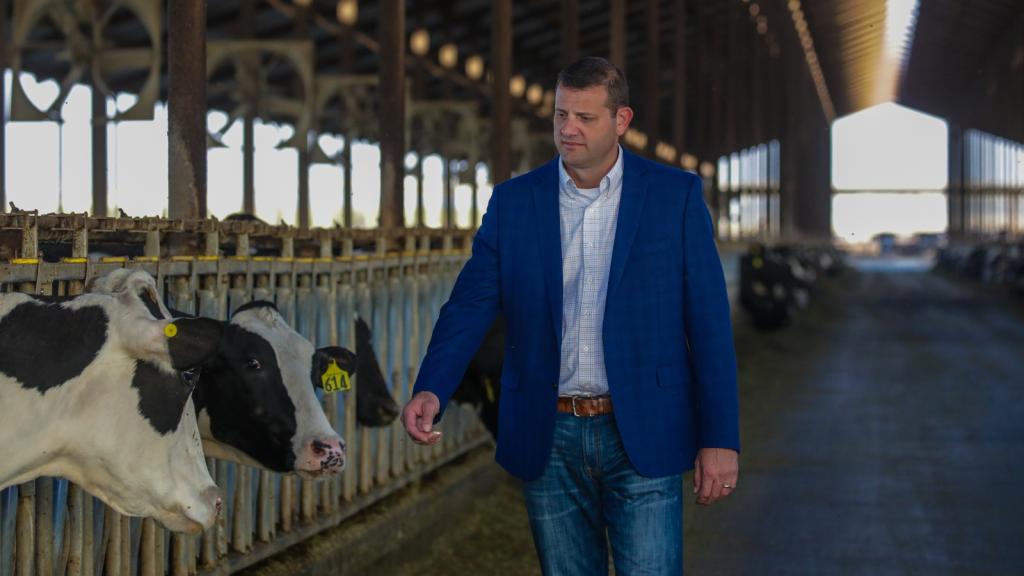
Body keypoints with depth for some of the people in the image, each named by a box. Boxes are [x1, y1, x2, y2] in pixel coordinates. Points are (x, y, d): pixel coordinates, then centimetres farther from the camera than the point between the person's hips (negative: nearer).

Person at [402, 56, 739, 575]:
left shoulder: (675, 195, -1)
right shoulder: (512, 201, 5)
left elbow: (709, 323, -2)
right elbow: (470, 305, -2)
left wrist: (720, 438, -7)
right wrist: (430, 390, -20)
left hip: (641, 437, -2)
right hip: (548, 441, 3)